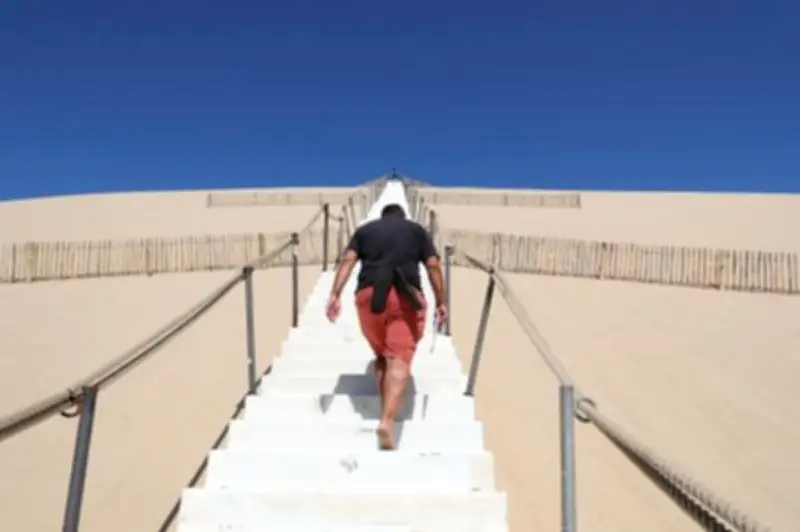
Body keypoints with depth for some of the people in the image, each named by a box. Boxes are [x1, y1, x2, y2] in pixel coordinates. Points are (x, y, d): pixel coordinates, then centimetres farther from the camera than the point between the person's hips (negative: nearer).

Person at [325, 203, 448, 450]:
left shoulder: (365, 229, 23)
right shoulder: (417, 230, 22)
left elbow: (347, 260, 7)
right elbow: (433, 265, 11)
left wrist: (335, 295, -1)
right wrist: (441, 302, 12)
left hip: (369, 294, 2)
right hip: (405, 296, -2)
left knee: (381, 356, 20)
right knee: (399, 359, -11)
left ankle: (387, 415, 18)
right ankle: (387, 421, -27)